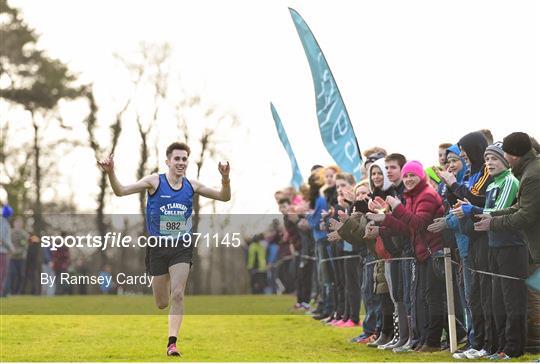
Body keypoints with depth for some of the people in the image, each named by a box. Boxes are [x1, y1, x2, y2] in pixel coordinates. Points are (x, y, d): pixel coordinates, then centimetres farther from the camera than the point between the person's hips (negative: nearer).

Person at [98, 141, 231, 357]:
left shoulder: (191, 186, 1)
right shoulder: (154, 181, -7)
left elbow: (224, 197, 8)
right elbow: (121, 191, -12)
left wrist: (225, 179, -12)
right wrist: (111, 173, -30)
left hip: (182, 248, 1)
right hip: (158, 248, -1)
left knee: (177, 295, -15)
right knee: (162, 304, 8)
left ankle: (172, 342, -10)